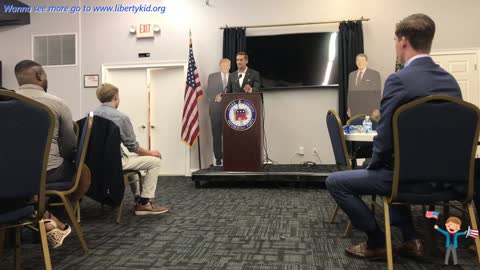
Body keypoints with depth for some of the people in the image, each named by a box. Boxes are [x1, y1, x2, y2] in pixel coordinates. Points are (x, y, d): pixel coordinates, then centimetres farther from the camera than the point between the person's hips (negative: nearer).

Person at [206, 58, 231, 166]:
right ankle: (218, 157, 5)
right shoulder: (212, 77, 12)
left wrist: (222, 96, -7)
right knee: (216, 134, 0)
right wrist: (216, 98, -11)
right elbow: (209, 92, 6)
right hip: (216, 109, 0)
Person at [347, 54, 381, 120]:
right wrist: (349, 108, 11)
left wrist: (376, 109, -10)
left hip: (370, 110, -4)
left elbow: (378, 93, -3)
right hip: (355, 111, 4)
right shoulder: (351, 75, 13)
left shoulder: (374, 74, -1)